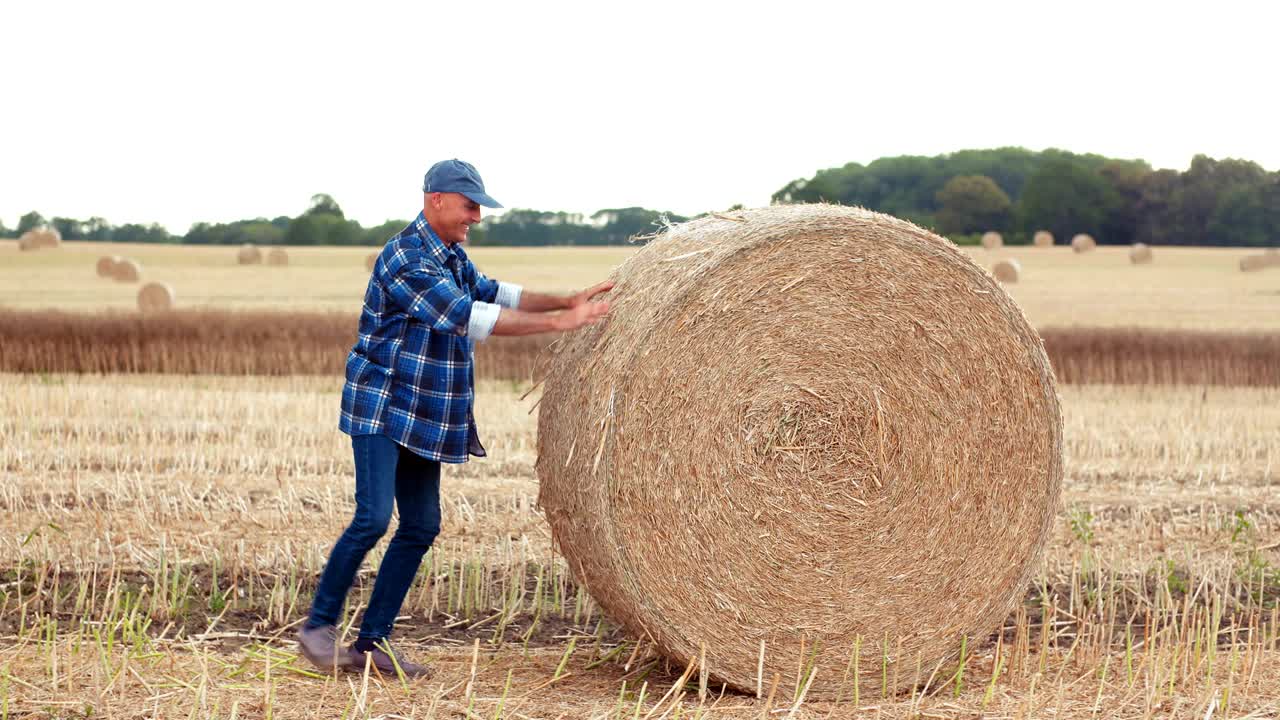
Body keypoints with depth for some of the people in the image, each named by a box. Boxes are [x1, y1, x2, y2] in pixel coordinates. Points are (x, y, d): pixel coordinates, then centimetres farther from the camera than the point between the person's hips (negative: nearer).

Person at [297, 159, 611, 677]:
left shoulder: (451, 256, 12)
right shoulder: (408, 259, -18)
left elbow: (490, 293, 17)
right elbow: (467, 317, -25)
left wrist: (566, 301, 3)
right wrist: (558, 323, -26)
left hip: (423, 420, 9)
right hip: (381, 409, -9)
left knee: (421, 527, 4)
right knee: (373, 518, -16)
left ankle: (372, 641, 8)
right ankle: (318, 626, -3)